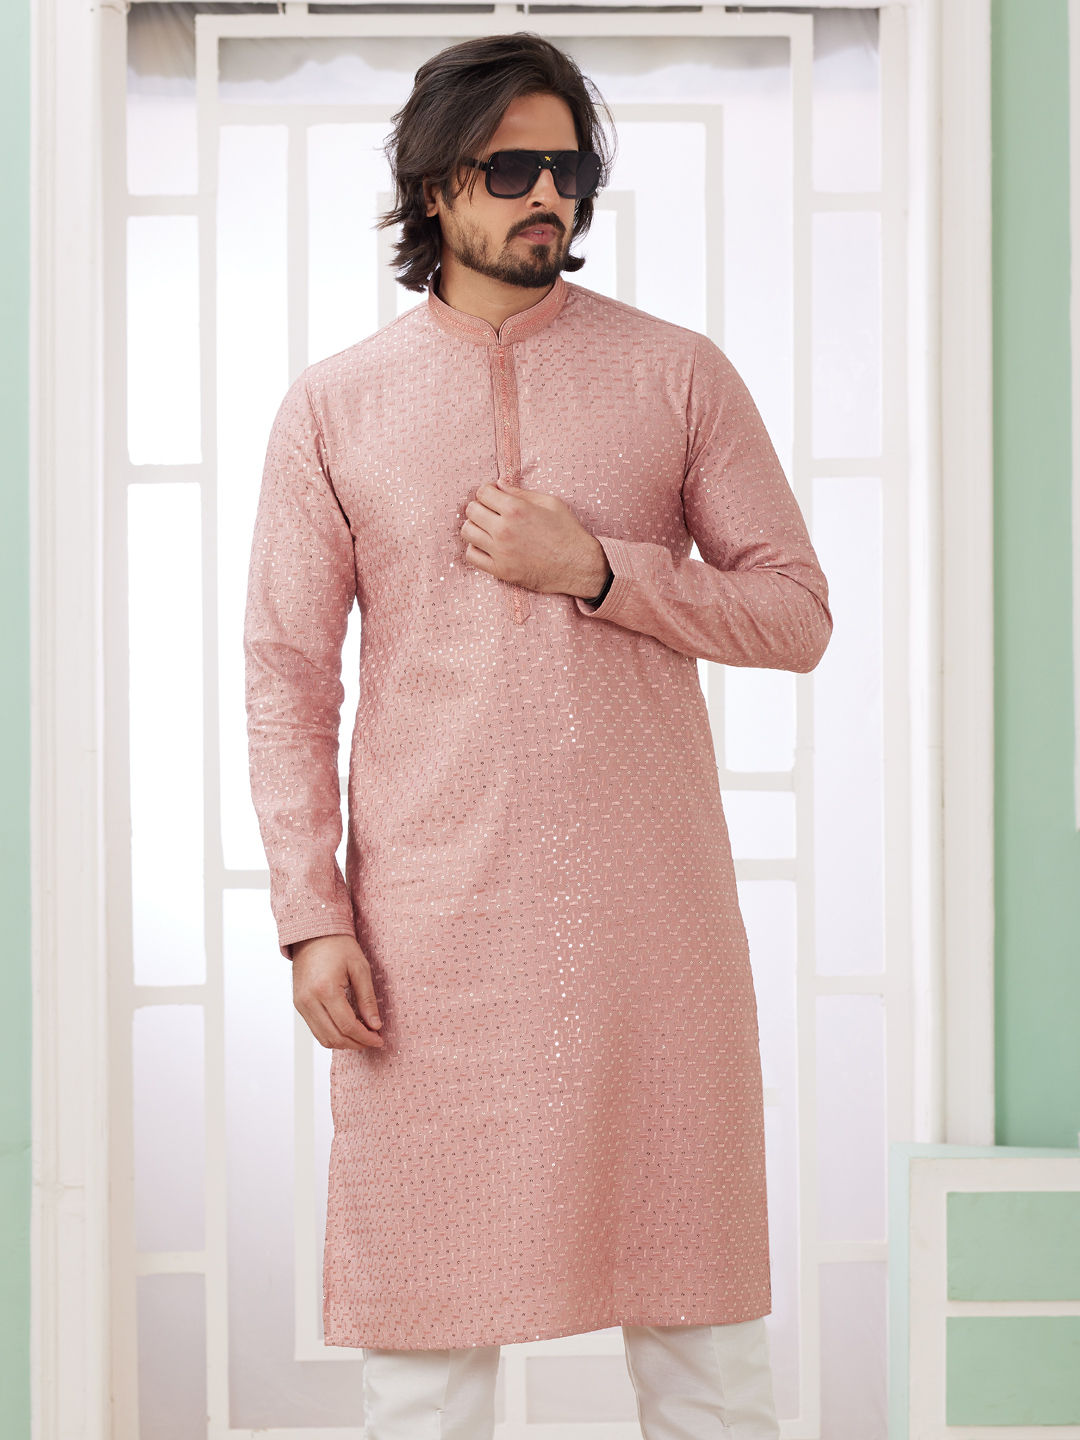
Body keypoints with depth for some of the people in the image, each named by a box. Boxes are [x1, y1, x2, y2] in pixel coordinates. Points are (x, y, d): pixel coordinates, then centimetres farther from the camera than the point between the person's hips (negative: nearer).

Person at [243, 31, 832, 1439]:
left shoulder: (679, 374, 5)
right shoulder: (333, 405, 5)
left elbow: (798, 614, 3)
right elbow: (287, 676, 4)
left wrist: (594, 569, -11)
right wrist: (312, 916, -4)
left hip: (652, 903, 0)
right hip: (431, 921, 0)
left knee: (697, 1290, 8)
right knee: (424, 1281, 5)